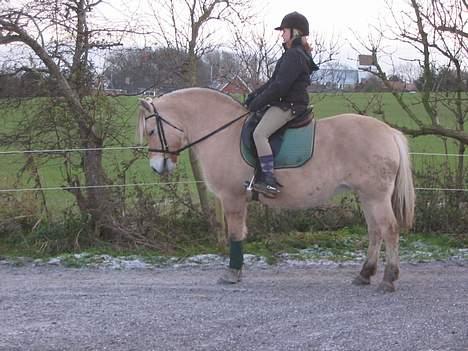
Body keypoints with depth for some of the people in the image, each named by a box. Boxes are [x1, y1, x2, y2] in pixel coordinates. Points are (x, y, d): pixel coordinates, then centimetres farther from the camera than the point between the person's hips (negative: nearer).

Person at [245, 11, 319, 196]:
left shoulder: (294, 55, -16)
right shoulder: (293, 54, 18)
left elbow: (279, 86, -22)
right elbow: (274, 81, 20)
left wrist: (258, 102, -15)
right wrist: (255, 95, 10)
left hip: (289, 105, -12)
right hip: (284, 104, 12)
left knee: (259, 133, -25)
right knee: (249, 126, 20)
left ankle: (270, 181, -29)